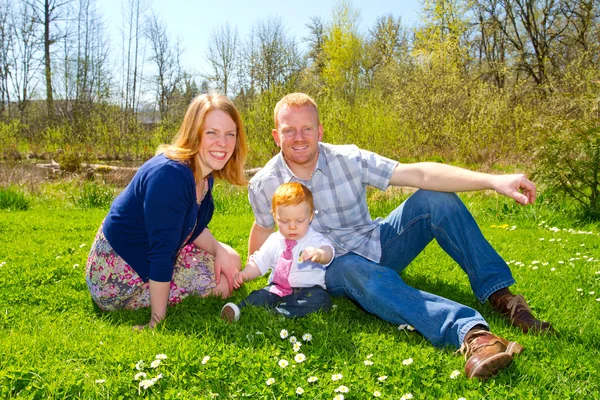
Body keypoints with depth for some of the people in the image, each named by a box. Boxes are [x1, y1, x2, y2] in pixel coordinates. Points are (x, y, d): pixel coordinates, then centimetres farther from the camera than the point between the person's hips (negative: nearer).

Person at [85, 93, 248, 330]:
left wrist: (219, 249, -9)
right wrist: (157, 320, -22)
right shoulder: (170, 175, -30)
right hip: (117, 278, -9)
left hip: (146, 259, 9)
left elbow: (194, 227, 10)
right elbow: (162, 252, -28)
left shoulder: (204, 173, -2)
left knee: (229, 261, 12)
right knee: (217, 280, -9)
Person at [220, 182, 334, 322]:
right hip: (278, 289, 3)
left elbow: (328, 251, -25)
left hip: (308, 290, -3)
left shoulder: (314, 239, -5)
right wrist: (245, 274, -6)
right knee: (259, 296, -25)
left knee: (321, 299, -33)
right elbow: (259, 263, 15)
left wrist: (319, 254, -51)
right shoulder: (274, 241, 9)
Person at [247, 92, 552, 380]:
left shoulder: (348, 159, -14)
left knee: (435, 198, -20)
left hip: (378, 245, 2)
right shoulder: (263, 186, -11)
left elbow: (418, 173, -23)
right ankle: (469, 331, -57)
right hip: (334, 269, -2)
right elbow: (263, 229, 10)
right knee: (361, 272, -40)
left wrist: (493, 181, -31)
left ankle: (499, 295, -19)